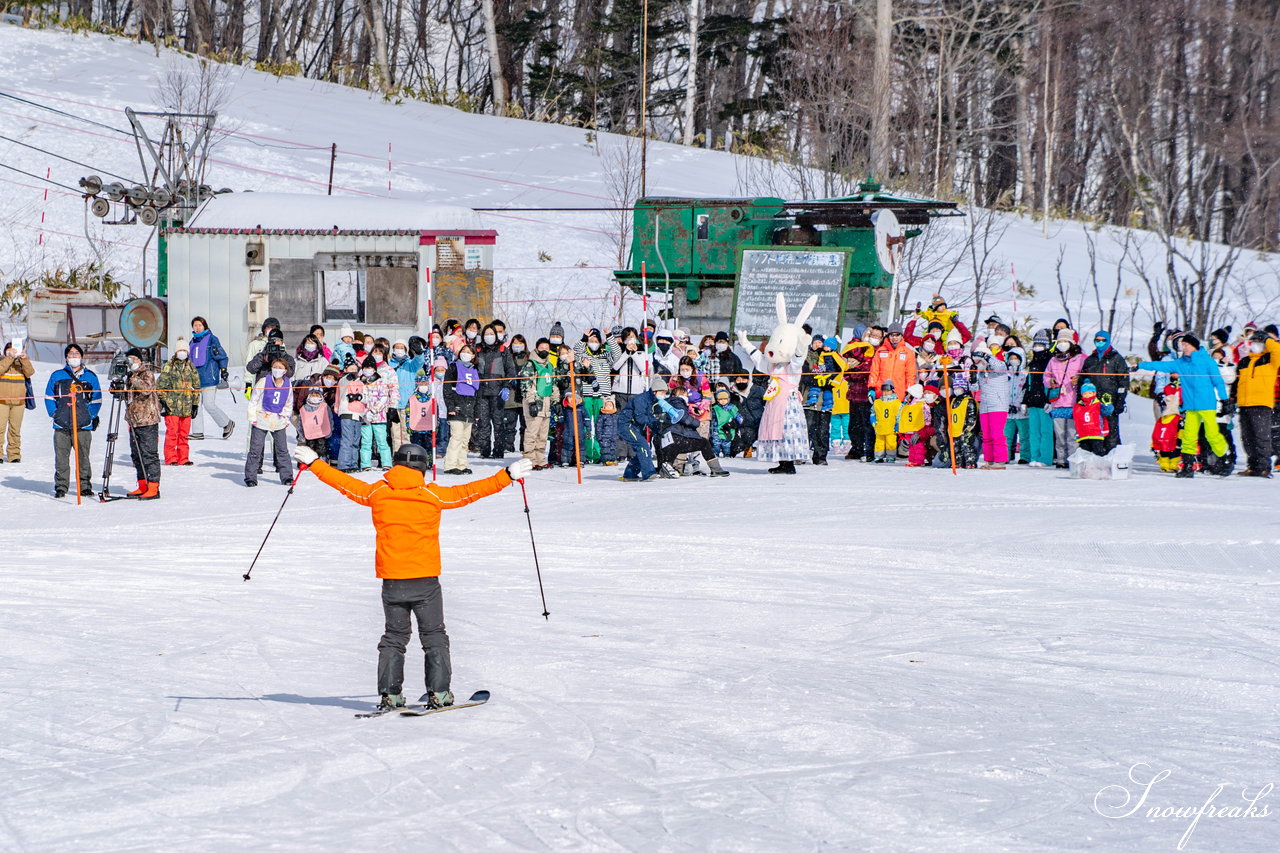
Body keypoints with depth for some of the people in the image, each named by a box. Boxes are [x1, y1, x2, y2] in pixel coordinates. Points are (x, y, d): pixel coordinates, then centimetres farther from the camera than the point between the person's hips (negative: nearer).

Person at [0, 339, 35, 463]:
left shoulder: (22, 363, 13)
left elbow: (30, 373, -5)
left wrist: (24, 359, -19)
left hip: (19, 401, 3)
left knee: (15, 429, 4)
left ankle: (14, 455, 9)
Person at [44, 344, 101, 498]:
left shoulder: (90, 376, 10)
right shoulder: (57, 376, 11)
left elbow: (96, 400, 12)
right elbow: (49, 397, 16)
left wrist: (91, 416, 1)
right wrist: (54, 413, 4)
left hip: (83, 426, -1)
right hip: (62, 426, 1)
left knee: (83, 457, -1)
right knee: (61, 458, 0)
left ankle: (85, 486, 8)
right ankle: (60, 487, 8)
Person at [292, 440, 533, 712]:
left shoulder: (377, 493, 0)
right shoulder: (433, 495, -6)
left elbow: (344, 483, 10)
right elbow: (470, 492, -5)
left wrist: (313, 463, 23)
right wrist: (508, 476, 1)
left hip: (391, 580, 2)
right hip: (425, 578, -2)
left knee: (394, 636, 13)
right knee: (434, 636, 9)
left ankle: (390, 694, 7)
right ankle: (438, 692, 3)